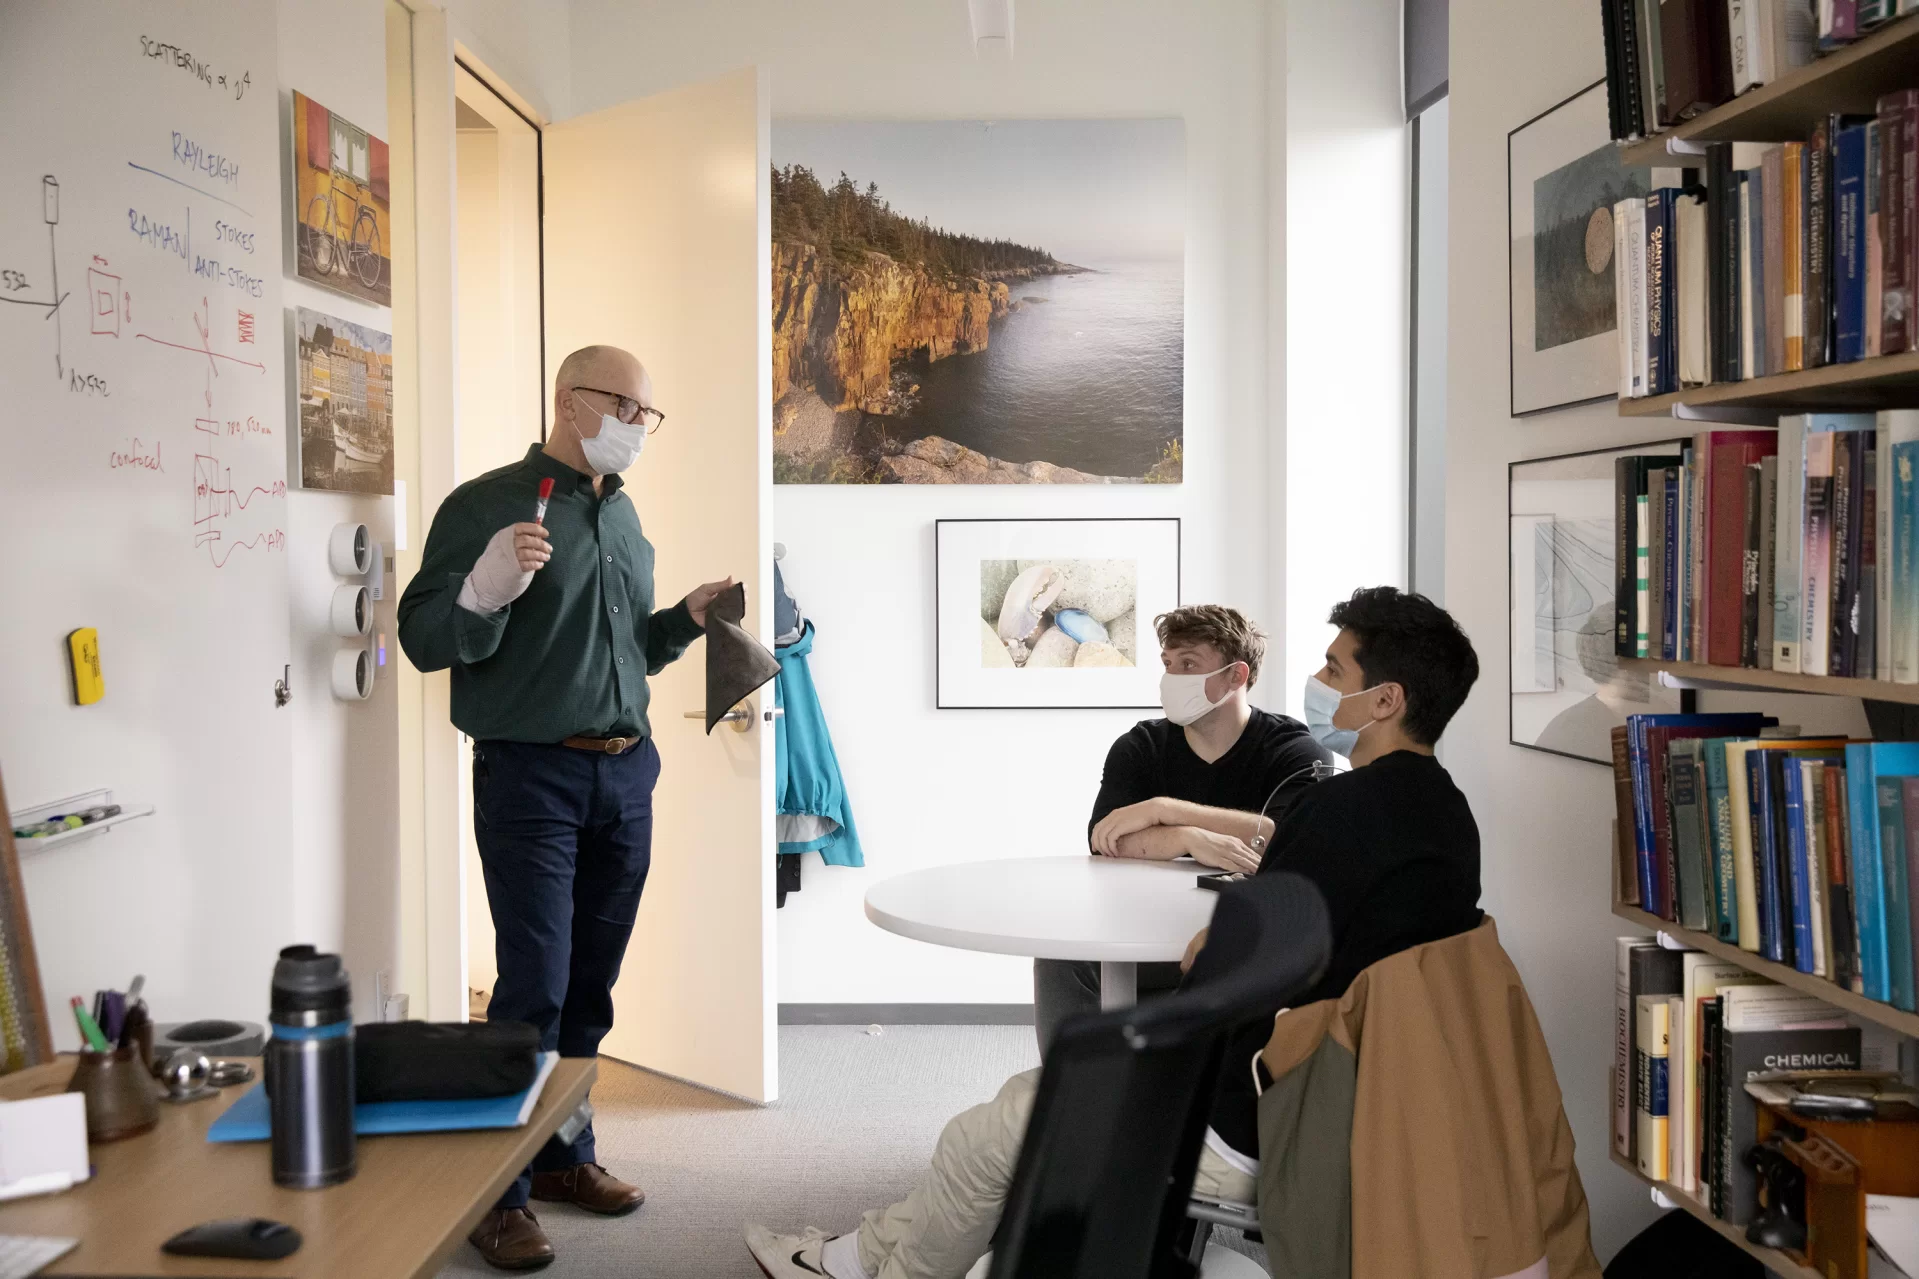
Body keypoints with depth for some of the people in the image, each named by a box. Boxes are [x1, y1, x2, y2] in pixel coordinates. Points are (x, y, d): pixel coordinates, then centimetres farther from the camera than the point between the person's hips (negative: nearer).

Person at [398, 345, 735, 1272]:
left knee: (590, 986, 12)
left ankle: (564, 1155, 27)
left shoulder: (623, 516, 16)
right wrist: (486, 588, -29)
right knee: (534, 988, -7)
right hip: (530, 776, -7)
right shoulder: (489, 503, -6)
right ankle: (497, 1190, 6)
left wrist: (686, 619, 8)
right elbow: (423, 637, -11)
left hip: (625, 773, 7)